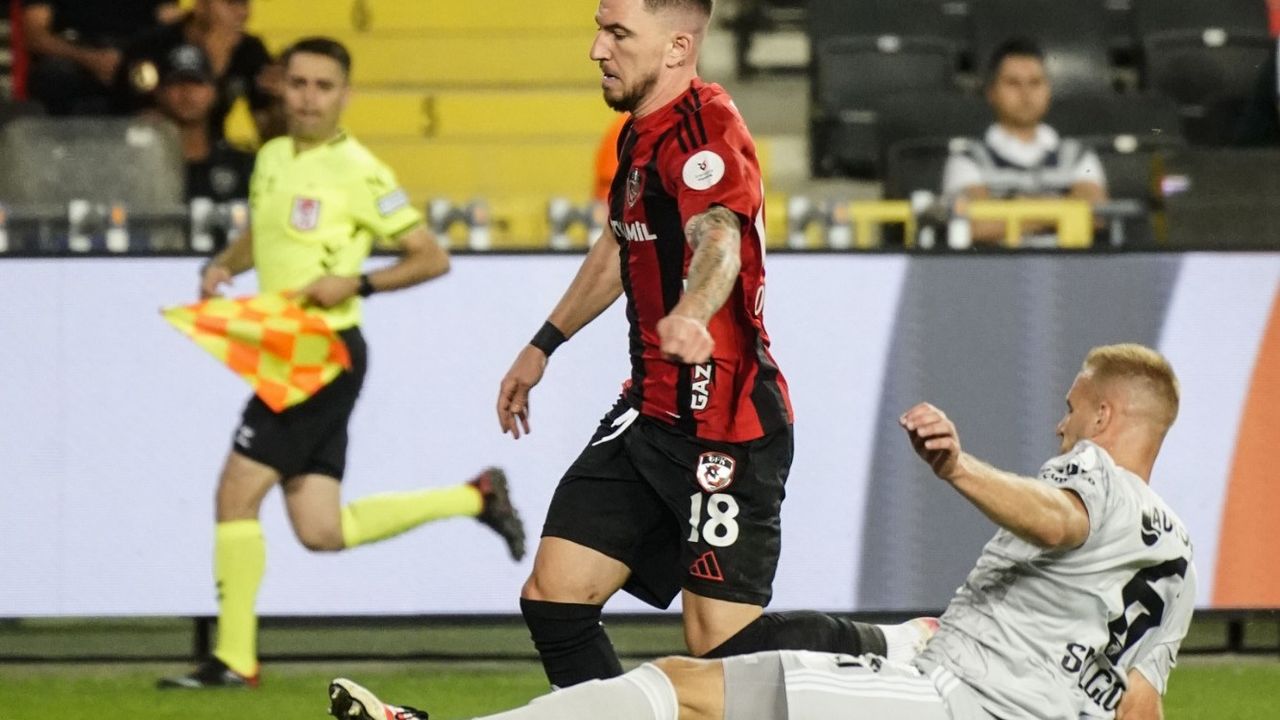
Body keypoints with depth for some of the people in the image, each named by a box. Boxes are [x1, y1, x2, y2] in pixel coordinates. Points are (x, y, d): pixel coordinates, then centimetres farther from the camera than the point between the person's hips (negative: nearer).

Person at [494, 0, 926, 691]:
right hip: (651, 412, 9)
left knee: (722, 641, -9)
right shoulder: (641, 135, 12)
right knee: (552, 599, 0)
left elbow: (718, 242, -38)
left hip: (722, 423, -9)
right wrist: (544, 344, 37)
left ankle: (905, 651, 11)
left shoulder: (706, 129, -18)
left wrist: (688, 316, -59)